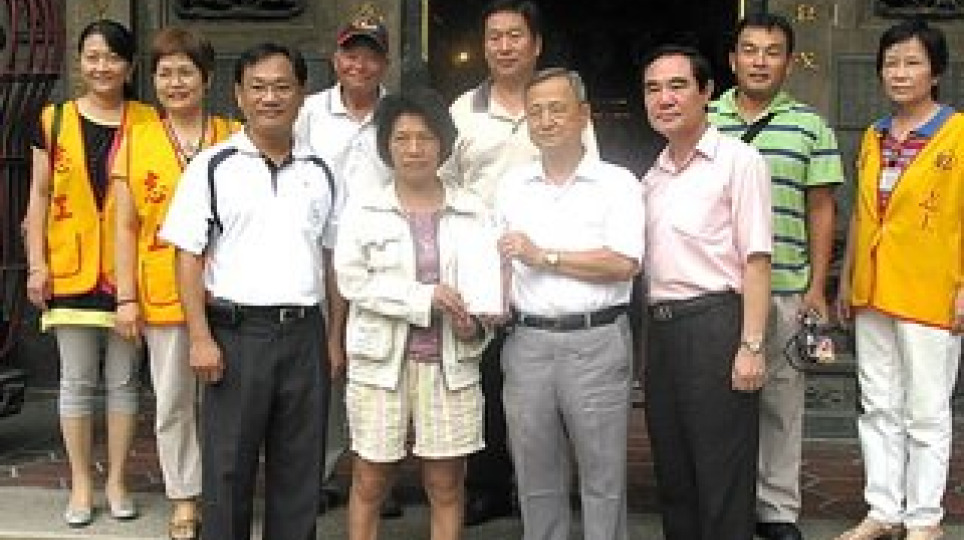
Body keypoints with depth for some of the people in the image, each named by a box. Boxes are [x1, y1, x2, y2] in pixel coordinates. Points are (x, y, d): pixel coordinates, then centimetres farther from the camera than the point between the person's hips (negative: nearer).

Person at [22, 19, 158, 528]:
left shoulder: (146, 121, 4)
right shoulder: (54, 120, 5)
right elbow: (39, 197, 6)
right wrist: (36, 265, 0)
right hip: (71, 271, 0)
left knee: (123, 379, 7)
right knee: (76, 381, 6)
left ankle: (117, 480, 19)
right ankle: (81, 484, 17)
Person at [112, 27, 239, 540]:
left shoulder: (233, 137, 2)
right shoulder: (136, 140, 4)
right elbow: (126, 226, 4)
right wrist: (126, 298, -1)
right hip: (163, 291, 1)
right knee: (172, 401, 8)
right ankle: (184, 498, 22)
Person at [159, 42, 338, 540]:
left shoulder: (319, 173, 11)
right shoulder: (213, 166, 0)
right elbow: (189, 255, -3)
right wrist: (200, 337, -11)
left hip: (304, 332, 3)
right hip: (236, 331, -3)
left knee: (299, 467, 10)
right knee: (228, 466, 2)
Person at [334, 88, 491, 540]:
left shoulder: (473, 212, 6)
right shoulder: (363, 210, 2)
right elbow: (352, 280, -9)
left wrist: (476, 325, -16)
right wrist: (424, 298, -17)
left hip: (451, 365, 1)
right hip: (381, 362, -1)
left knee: (446, 486, 7)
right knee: (369, 483, 6)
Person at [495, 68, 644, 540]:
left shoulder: (617, 183, 0)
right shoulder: (511, 185, 14)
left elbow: (624, 264, -11)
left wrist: (545, 256, -10)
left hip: (597, 340, -4)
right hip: (527, 340, 4)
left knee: (603, 477, 3)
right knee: (536, 479, 12)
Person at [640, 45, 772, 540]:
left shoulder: (738, 161, -5)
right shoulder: (652, 177, 16)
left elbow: (756, 260, -10)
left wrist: (751, 346, -17)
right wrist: (653, 336, 12)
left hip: (715, 325, -7)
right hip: (660, 328, 7)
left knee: (723, 476, -1)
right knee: (672, 472, 14)